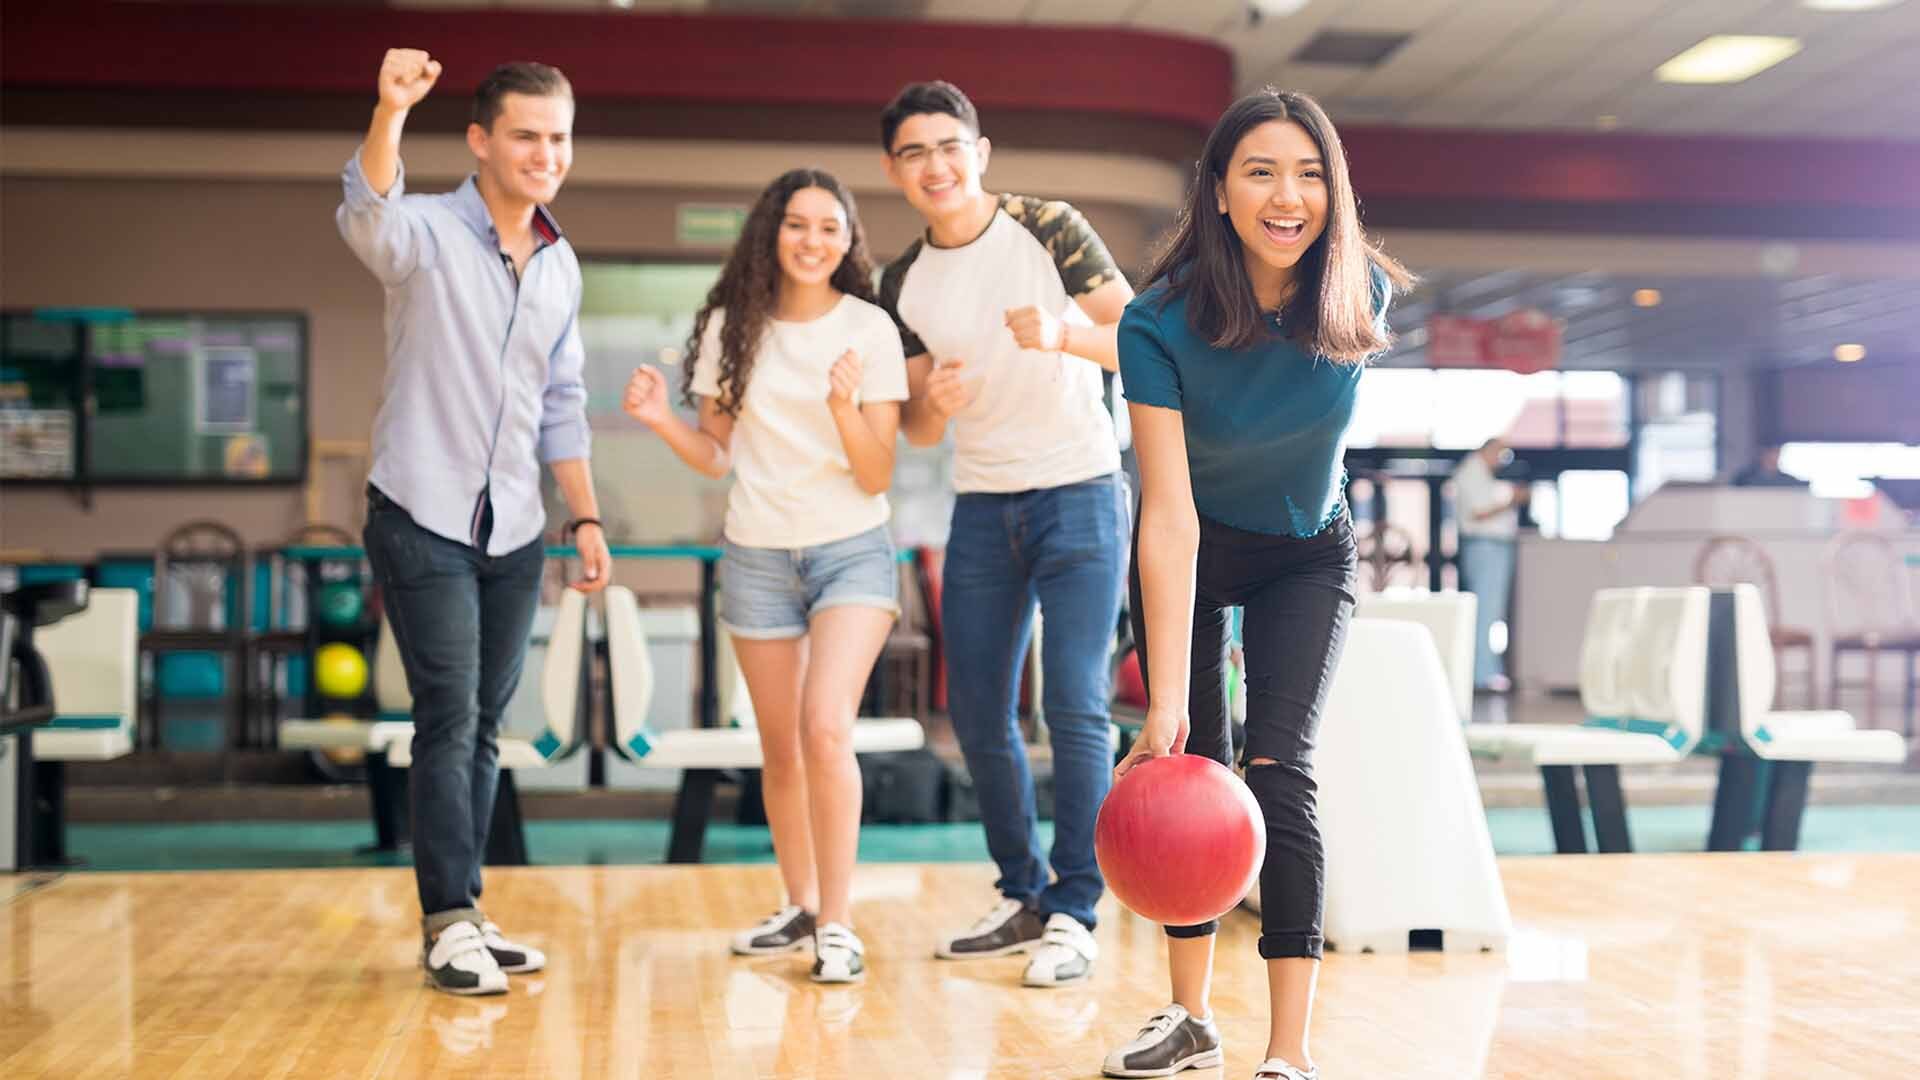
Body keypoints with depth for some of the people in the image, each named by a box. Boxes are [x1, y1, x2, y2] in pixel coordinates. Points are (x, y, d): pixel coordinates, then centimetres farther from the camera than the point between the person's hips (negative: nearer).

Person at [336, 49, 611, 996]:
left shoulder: (561, 264, 9)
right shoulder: (428, 234, -9)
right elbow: (365, 217, -34)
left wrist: (586, 518, 11)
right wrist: (390, 110, -51)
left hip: (513, 532, 6)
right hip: (423, 520, -6)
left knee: (483, 729, 9)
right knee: (448, 721, -9)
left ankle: (462, 916, 17)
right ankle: (450, 924, -3)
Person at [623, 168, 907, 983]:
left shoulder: (870, 330, -6)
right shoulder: (731, 327, 1)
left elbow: (877, 476, -7)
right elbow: (718, 455, 9)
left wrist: (846, 409, -25)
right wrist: (662, 421, -9)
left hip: (852, 552, -3)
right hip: (757, 556, 3)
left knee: (826, 727, -20)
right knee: (781, 750, 10)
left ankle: (837, 925, -11)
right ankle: (800, 907, 29)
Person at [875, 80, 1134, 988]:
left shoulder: (1051, 231, -6)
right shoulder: (903, 285, 7)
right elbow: (916, 430, 11)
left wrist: (1064, 334, -30)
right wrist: (936, 404, -13)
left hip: (1079, 496, -5)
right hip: (981, 508, 5)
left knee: (1074, 709, -10)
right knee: (978, 714, 6)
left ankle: (1074, 915, -2)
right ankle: (1025, 898, 20)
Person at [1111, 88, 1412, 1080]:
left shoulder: (1362, 296, -22)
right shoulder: (1161, 321, -30)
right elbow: (1170, 516, -35)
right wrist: (1164, 701, -39)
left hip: (1308, 558, 0)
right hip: (1194, 554, 0)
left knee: (1279, 770, -13)